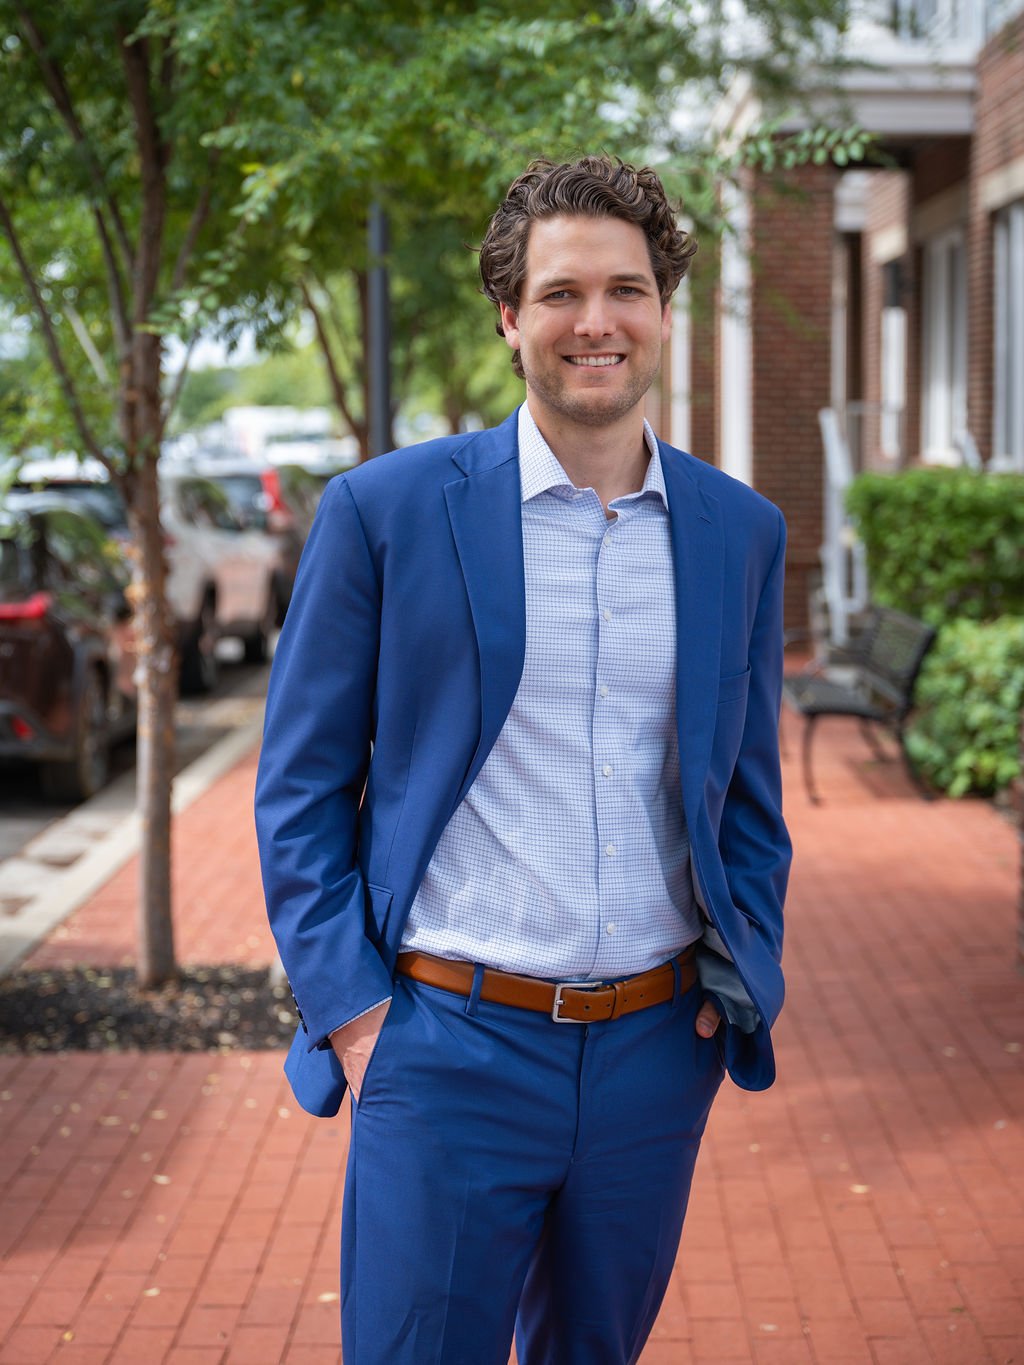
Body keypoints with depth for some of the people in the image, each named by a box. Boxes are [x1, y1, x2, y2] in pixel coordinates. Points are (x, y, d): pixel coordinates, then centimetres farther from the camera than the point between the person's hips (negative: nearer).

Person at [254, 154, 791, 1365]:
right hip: (450, 1049, -3)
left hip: (656, 1053, 4)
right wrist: (348, 1008, -7)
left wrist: (742, 990, 4)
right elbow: (300, 788, -1)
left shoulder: (742, 533, 5)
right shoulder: (384, 511, -5)